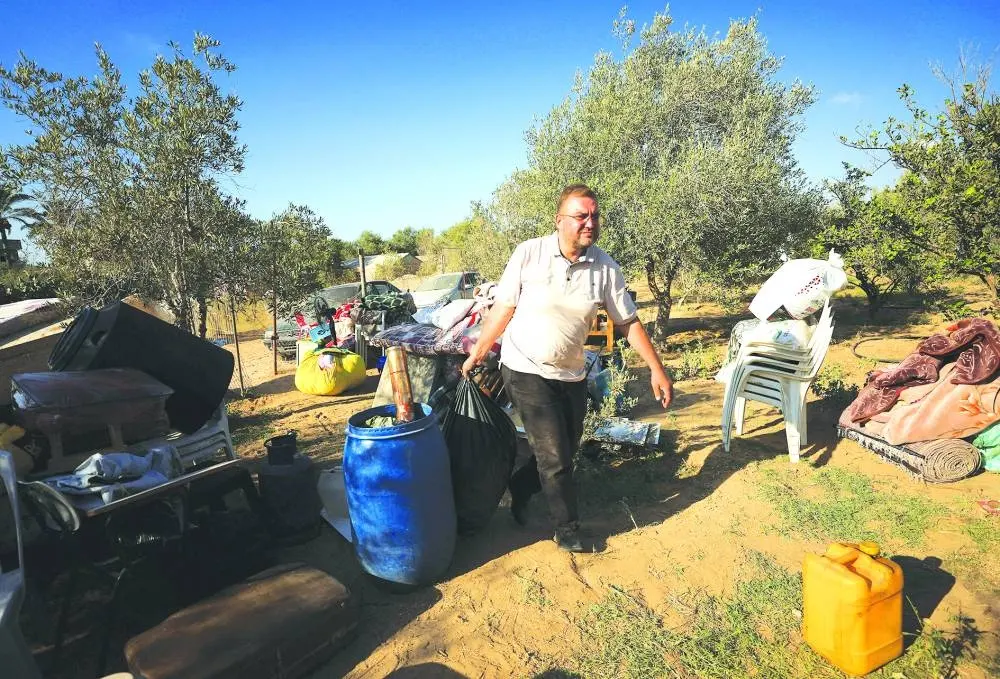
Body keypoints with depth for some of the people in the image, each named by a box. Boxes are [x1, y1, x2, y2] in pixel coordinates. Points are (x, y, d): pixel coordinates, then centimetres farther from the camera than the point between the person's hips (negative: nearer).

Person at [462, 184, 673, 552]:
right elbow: (503, 308, -5)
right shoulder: (528, 253, -14)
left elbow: (629, 322, -1)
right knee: (555, 457, -1)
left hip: (571, 376, 4)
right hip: (526, 371, -4)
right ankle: (567, 529, 22)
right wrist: (477, 354, -1)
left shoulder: (606, 268, -7)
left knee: (565, 451, 15)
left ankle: (519, 490, 43)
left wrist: (657, 369, -4)